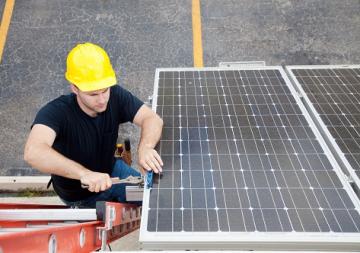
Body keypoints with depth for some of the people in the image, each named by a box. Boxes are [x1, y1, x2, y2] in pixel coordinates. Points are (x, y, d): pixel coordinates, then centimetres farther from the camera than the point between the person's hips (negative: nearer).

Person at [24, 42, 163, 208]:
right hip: (79, 195, -4)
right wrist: (84, 173, -60)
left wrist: (145, 147, -47)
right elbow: (33, 152, -49)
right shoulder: (56, 112, -33)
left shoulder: (116, 96, -21)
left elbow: (152, 118, -26)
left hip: (111, 171, 4)